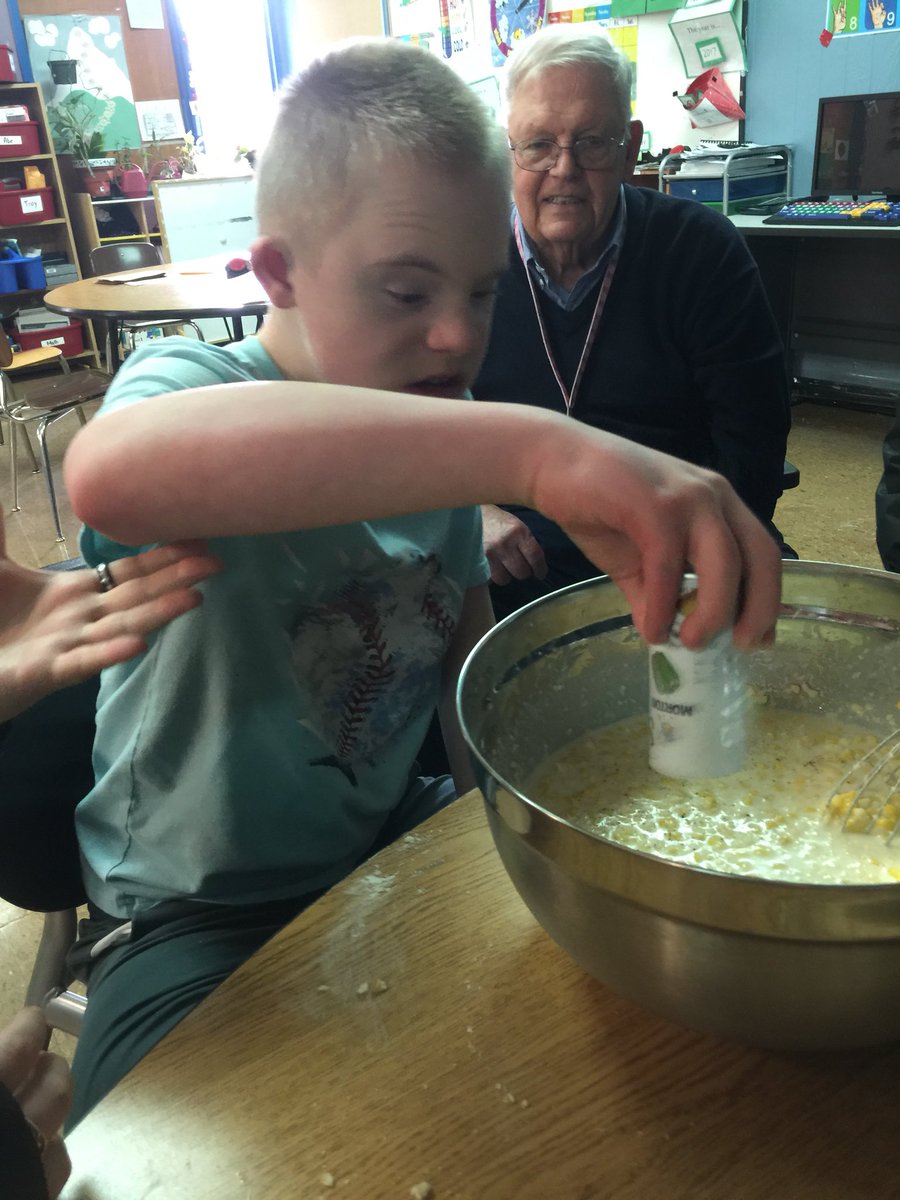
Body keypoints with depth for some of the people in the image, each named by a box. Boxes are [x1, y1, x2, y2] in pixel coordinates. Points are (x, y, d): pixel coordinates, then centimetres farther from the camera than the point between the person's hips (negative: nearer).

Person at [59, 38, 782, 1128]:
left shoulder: (442, 427, 0)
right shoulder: (190, 382, -21)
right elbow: (111, 473, -48)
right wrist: (533, 446, -56)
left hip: (397, 837, 6)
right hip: (204, 910, -5)